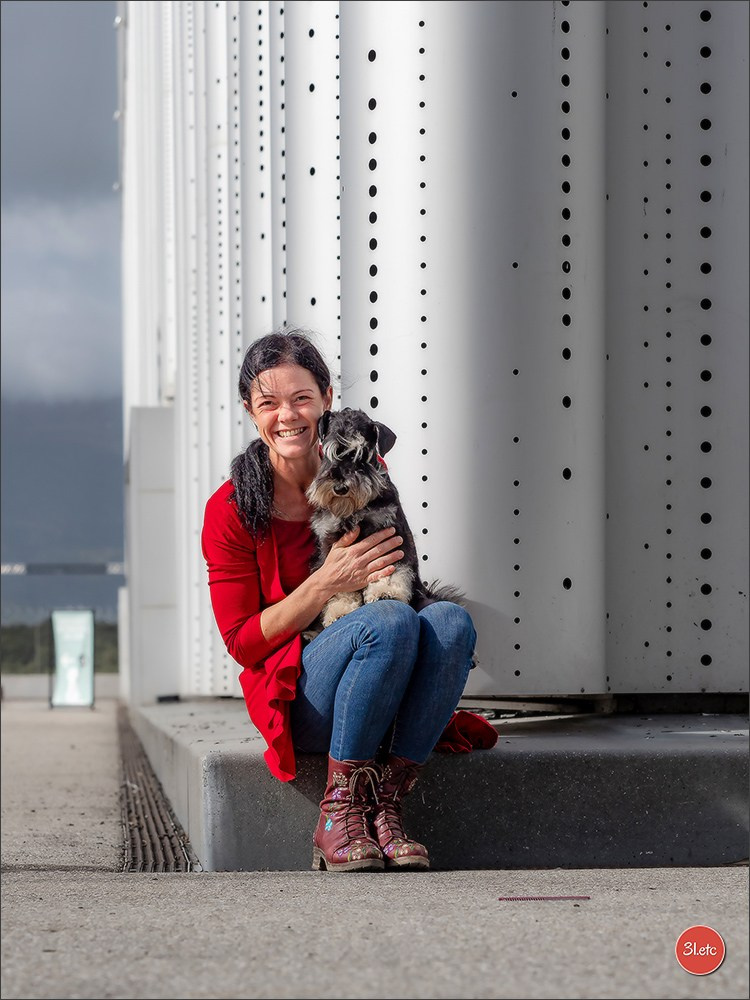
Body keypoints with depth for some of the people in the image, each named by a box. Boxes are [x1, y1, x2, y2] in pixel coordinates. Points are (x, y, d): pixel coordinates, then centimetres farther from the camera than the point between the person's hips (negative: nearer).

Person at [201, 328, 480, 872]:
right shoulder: (231, 510, -5)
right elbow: (242, 641, -5)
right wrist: (326, 584, -18)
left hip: (382, 700, 4)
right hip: (297, 699, -4)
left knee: (452, 619, -28)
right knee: (390, 619, -33)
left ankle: (385, 803, -26)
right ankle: (339, 810, -25)